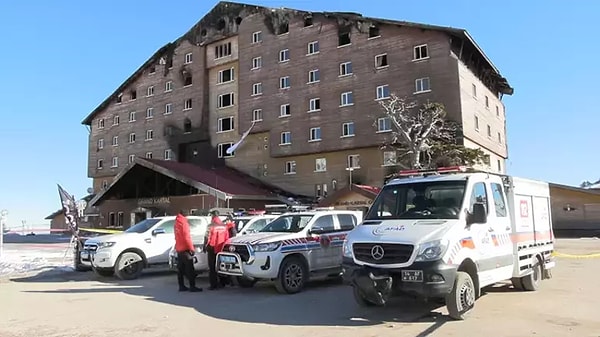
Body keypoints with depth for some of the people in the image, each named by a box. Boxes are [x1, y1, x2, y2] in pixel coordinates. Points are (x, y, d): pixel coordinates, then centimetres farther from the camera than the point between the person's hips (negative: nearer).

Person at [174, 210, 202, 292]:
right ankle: (192, 287, -6)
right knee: (190, 269, -6)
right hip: (185, 249, -9)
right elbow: (186, 237, -18)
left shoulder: (177, 222, 13)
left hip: (179, 249, 9)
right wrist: (191, 248, -15)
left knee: (180, 269, 10)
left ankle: (181, 286, 13)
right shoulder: (183, 222, -15)